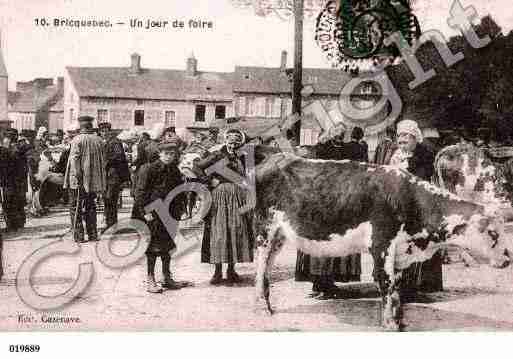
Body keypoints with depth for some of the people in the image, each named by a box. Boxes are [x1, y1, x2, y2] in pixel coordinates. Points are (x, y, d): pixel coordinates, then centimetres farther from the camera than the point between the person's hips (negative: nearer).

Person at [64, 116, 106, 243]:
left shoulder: (77, 140, -9)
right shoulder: (99, 140, 5)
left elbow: (74, 160, -16)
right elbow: (102, 161, 12)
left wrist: (76, 177, -16)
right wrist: (100, 179, 19)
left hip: (79, 181, -5)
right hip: (94, 181, 5)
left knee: (76, 208, 4)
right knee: (90, 207, 16)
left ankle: (79, 236, 1)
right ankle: (93, 234, 16)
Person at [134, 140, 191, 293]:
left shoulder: (175, 171, 8)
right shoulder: (149, 169, -10)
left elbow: (180, 191, 19)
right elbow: (140, 192, -12)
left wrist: (179, 209, 9)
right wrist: (145, 212, -16)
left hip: (169, 213, 6)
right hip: (153, 213, -6)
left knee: (167, 246, 13)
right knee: (153, 247, -1)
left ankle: (167, 278, 23)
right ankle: (150, 281, 8)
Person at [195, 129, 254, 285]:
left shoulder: (241, 158, 12)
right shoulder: (217, 155, -1)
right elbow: (197, 166, -4)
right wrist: (210, 180, -8)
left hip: (238, 198, 4)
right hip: (220, 197, -4)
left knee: (237, 233, 4)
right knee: (219, 232, -3)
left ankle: (231, 269, 15)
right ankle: (218, 271, 4)